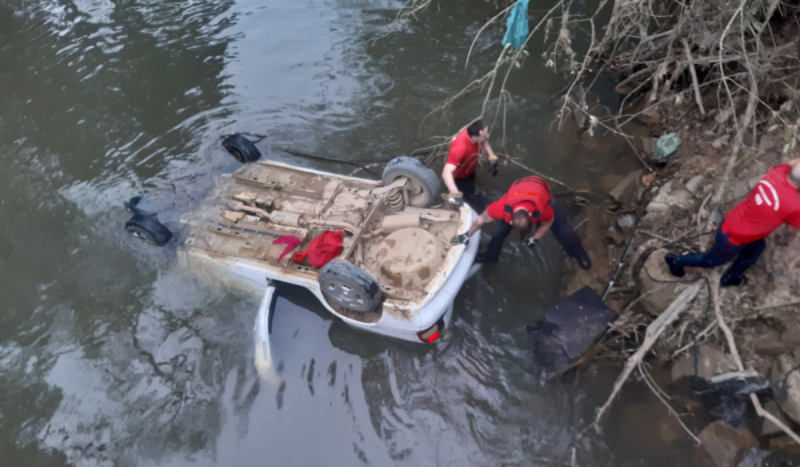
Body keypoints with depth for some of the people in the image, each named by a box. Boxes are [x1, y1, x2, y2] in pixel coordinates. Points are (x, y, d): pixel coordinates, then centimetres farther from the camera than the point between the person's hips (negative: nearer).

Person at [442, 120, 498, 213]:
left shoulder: (474, 133, -26)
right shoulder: (459, 148, -48)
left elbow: (484, 142, 1)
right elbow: (446, 173, -58)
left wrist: (492, 157, -12)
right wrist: (455, 194, -71)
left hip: (470, 171, 7)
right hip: (459, 178, -7)